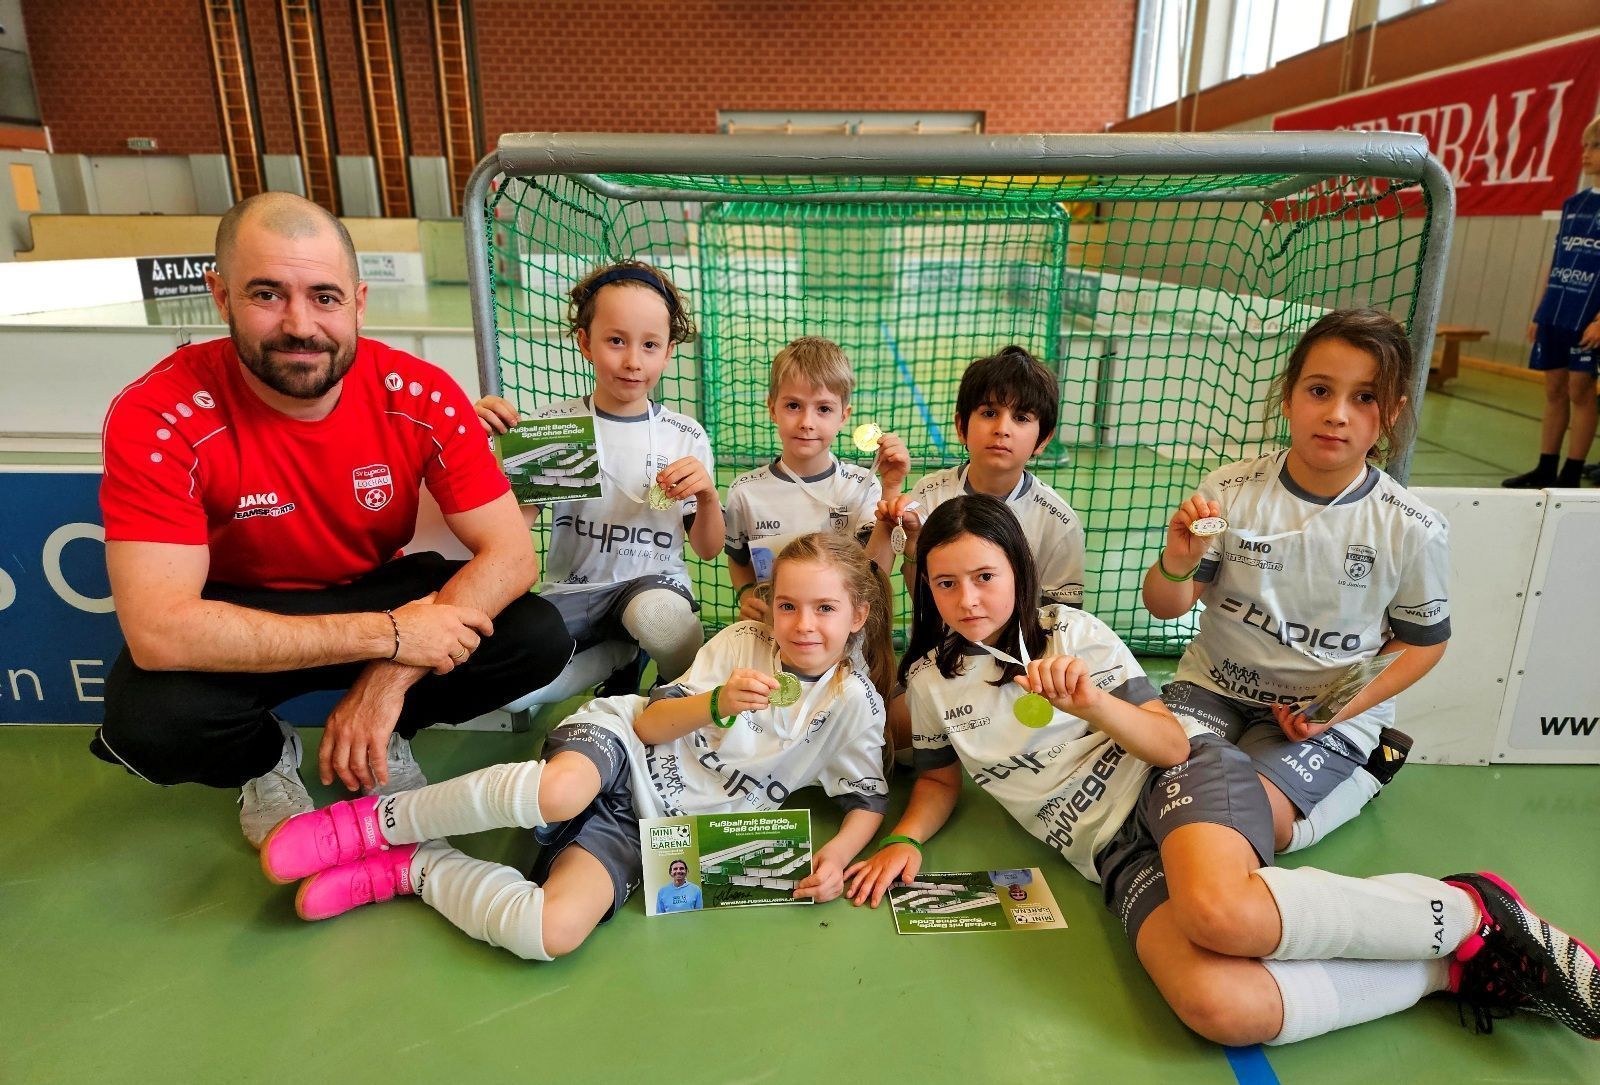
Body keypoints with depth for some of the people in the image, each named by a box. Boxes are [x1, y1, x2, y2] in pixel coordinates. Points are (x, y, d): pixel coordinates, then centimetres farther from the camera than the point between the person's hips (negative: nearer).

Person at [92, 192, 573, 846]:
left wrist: (392, 675, -29)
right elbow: (158, 631, -33)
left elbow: (512, 553, -19)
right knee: (150, 719, -33)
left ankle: (384, 736, 10)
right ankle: (266, 758, 6)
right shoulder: (157, 417, -25)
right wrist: (389, 635, -35)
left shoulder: (422, 396, -19)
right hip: (238, 615, -2)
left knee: (540, 638, -19)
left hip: (378, 592, 2)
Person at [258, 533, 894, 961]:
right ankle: (375, 822, -15)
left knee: (551, 933, -30)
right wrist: (717, 703, -21)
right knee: (558, 790, -41)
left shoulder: (854, 702, 2)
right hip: (620, 749, 0)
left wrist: (839, 852, -13)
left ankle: (408, 868, -5)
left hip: (666, 827, 1)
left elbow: (868, 796, 7)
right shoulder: (740, 643, 1)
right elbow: (648, 722, -3)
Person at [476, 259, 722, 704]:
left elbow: (708, 549, 4)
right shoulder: (552, 424, 0)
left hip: (653, 580, -1)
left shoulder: (685, 437, 1)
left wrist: (708, 495, -16)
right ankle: (624, 653, 4)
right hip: (574, 587, 2)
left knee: (658, 612, -38)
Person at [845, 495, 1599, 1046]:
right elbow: (940, 777, 21)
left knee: (1220, 912, -39)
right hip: (1113, 852, 2)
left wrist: (1092, 703, -22)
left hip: (1187, 779, -2)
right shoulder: (929, 680, 8)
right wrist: (906, 839, 1)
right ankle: (1449, 969, -10)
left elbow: (1173, 744, -4)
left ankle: (1470, 912, -13)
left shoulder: (1069, 631, 0)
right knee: (1217, 1008, -30)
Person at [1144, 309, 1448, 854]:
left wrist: (1346, 706, -12)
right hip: (1217, 682, 2)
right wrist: (1177, 561, -30)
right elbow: (1167, 608, -6)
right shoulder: (1231, 490, -10)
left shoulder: (1413, 529, -10)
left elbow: (1423, 641, 3)